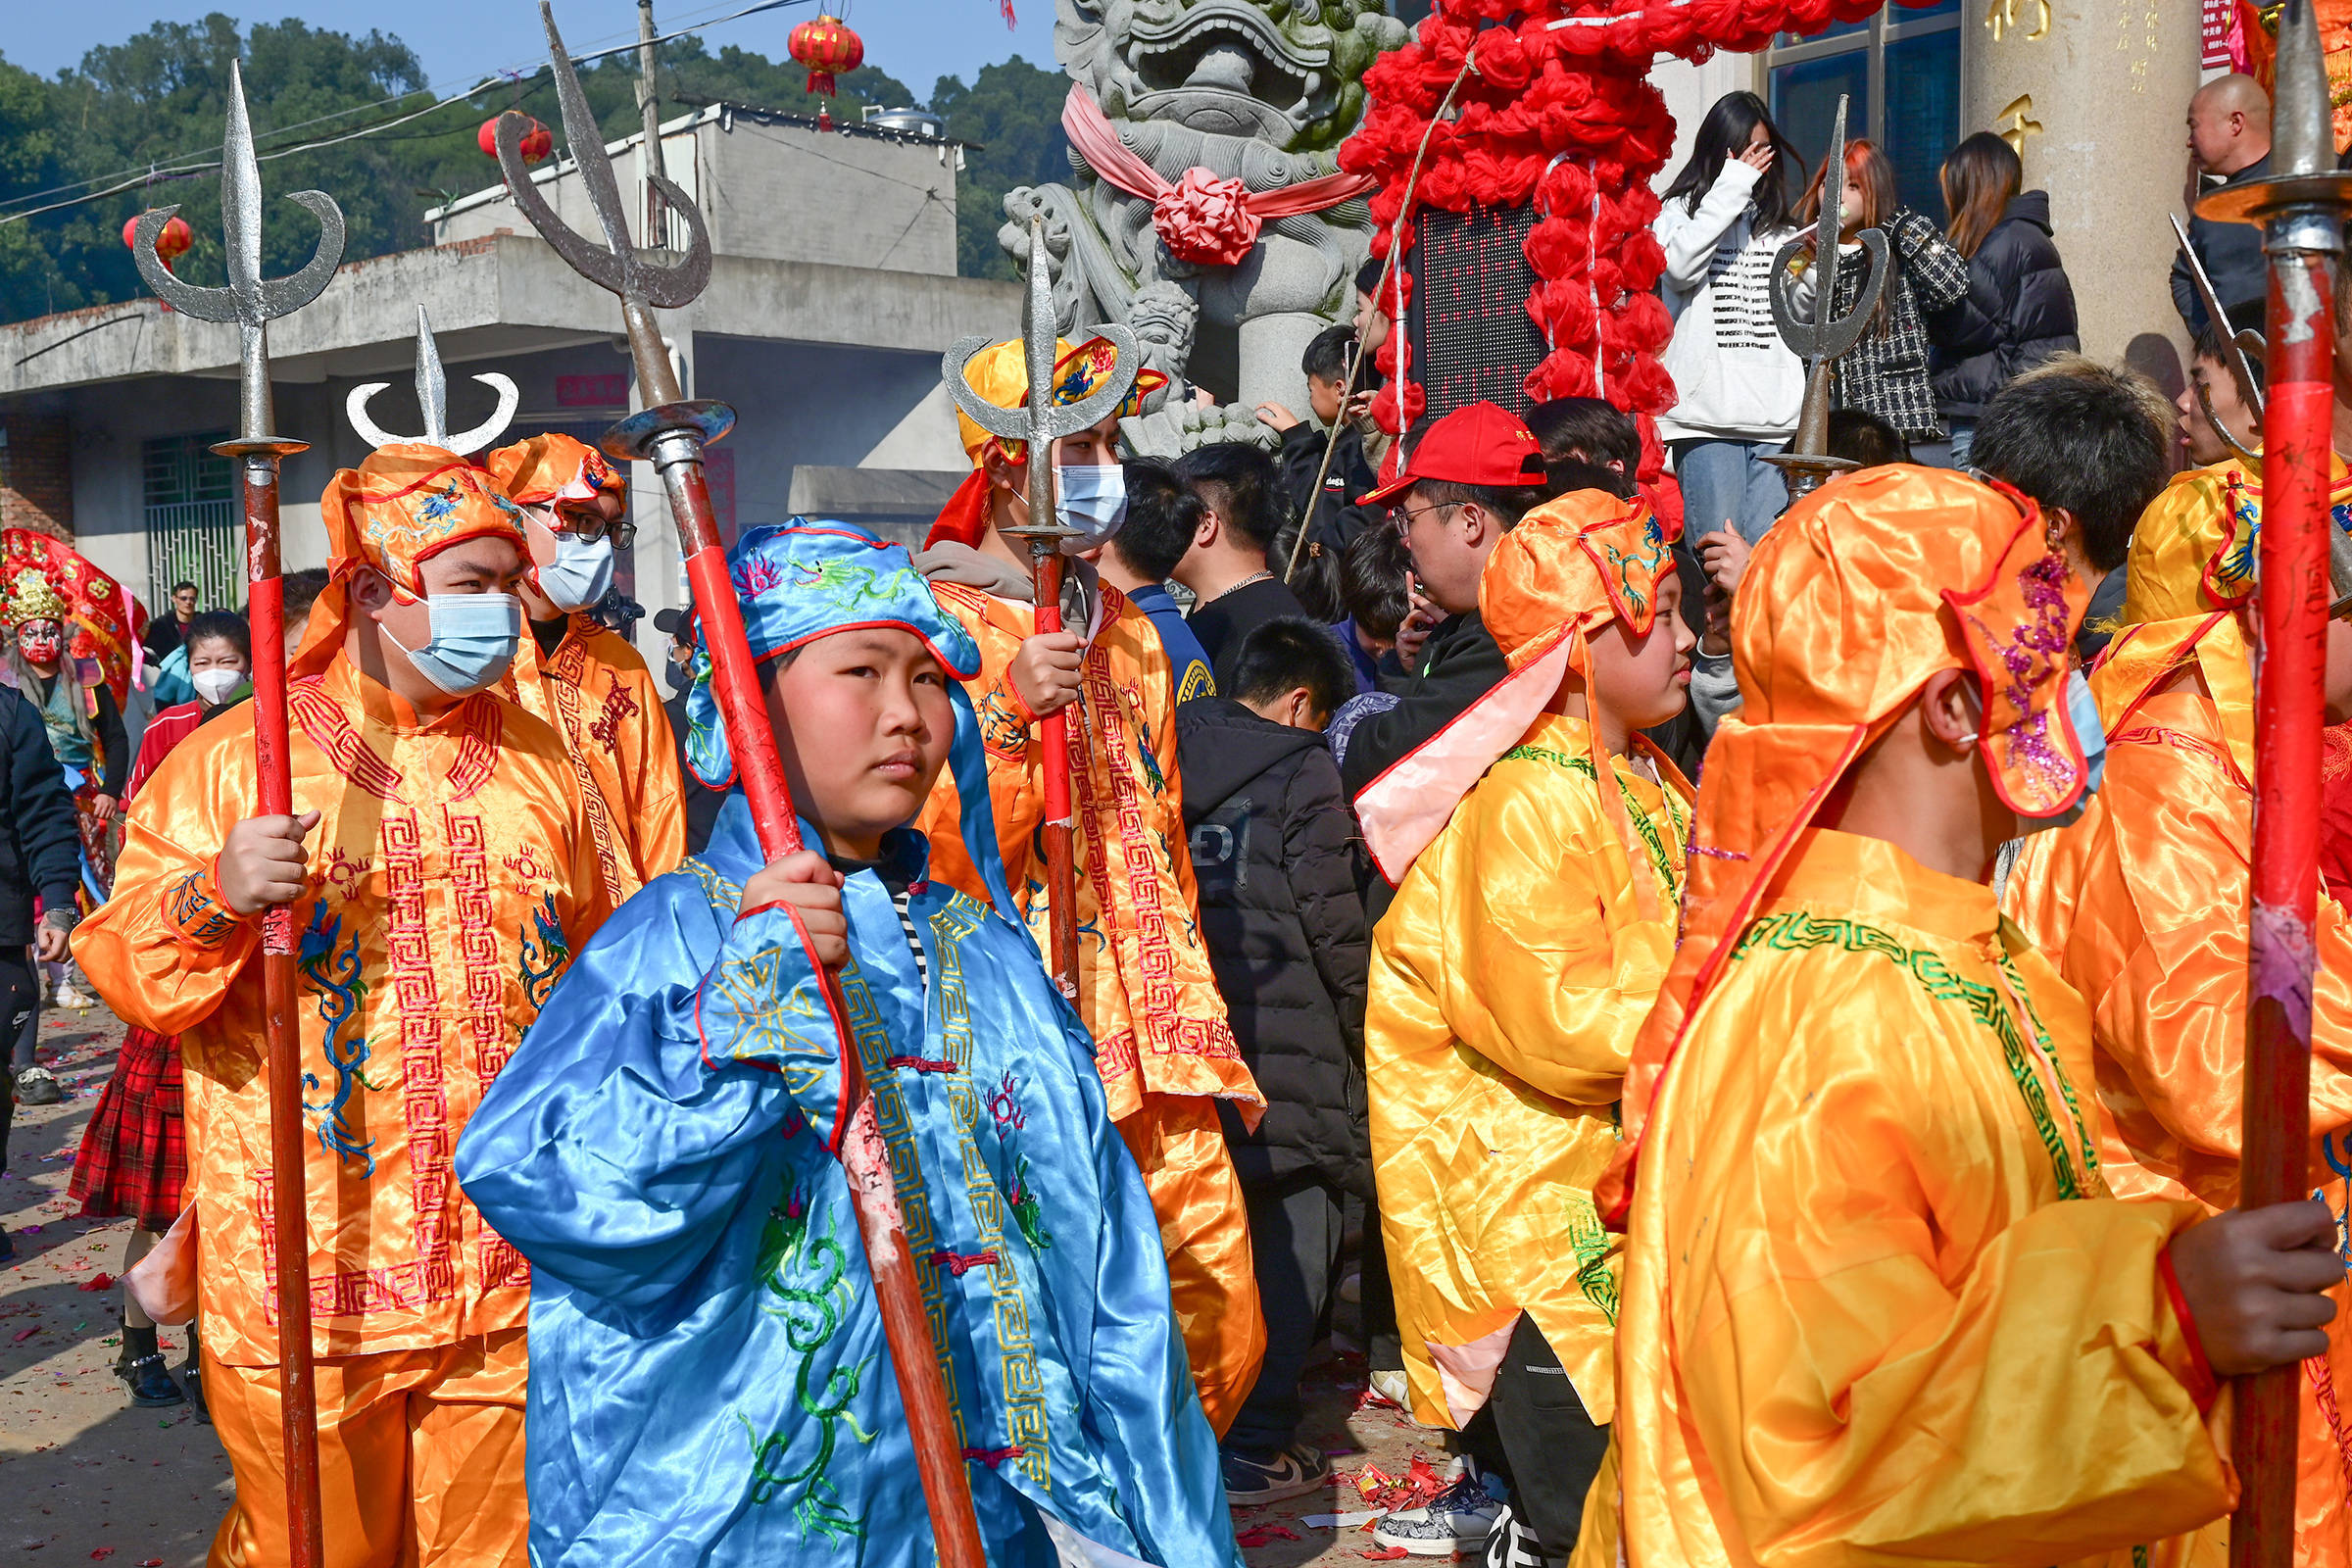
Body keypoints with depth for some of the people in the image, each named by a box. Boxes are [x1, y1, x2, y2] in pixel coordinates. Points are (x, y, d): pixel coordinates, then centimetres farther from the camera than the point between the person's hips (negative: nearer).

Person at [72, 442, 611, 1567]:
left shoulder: (534, 756, 10)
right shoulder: (236, 757, -3)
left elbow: (590, 969, 19)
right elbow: (120, 966, -5)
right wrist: (214, 898, -25)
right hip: (306, 1285, -3)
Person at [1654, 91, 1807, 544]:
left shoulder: (1778, 226, 21)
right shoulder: (1681, 210, 8)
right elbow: (1679, 266, -15)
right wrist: (1731, 187, -9)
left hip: (1774, 408, 4)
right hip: (1709, 405, -4)